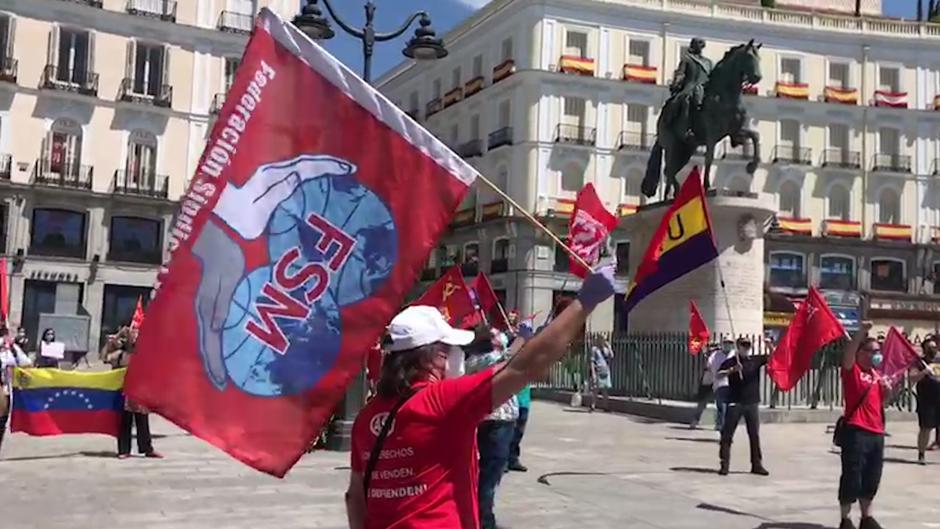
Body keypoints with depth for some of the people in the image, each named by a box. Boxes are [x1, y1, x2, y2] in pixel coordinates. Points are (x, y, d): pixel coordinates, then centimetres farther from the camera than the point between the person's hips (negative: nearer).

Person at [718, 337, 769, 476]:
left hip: (752, 403, 3)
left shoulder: (756, 360, 8)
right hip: (735, 402, -3)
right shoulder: (730, 362, 0)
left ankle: (757, 464, 15)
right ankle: (724, 464, 3)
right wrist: (731, 370, -25)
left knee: (755, 435, 7)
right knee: (727, 434, -3)